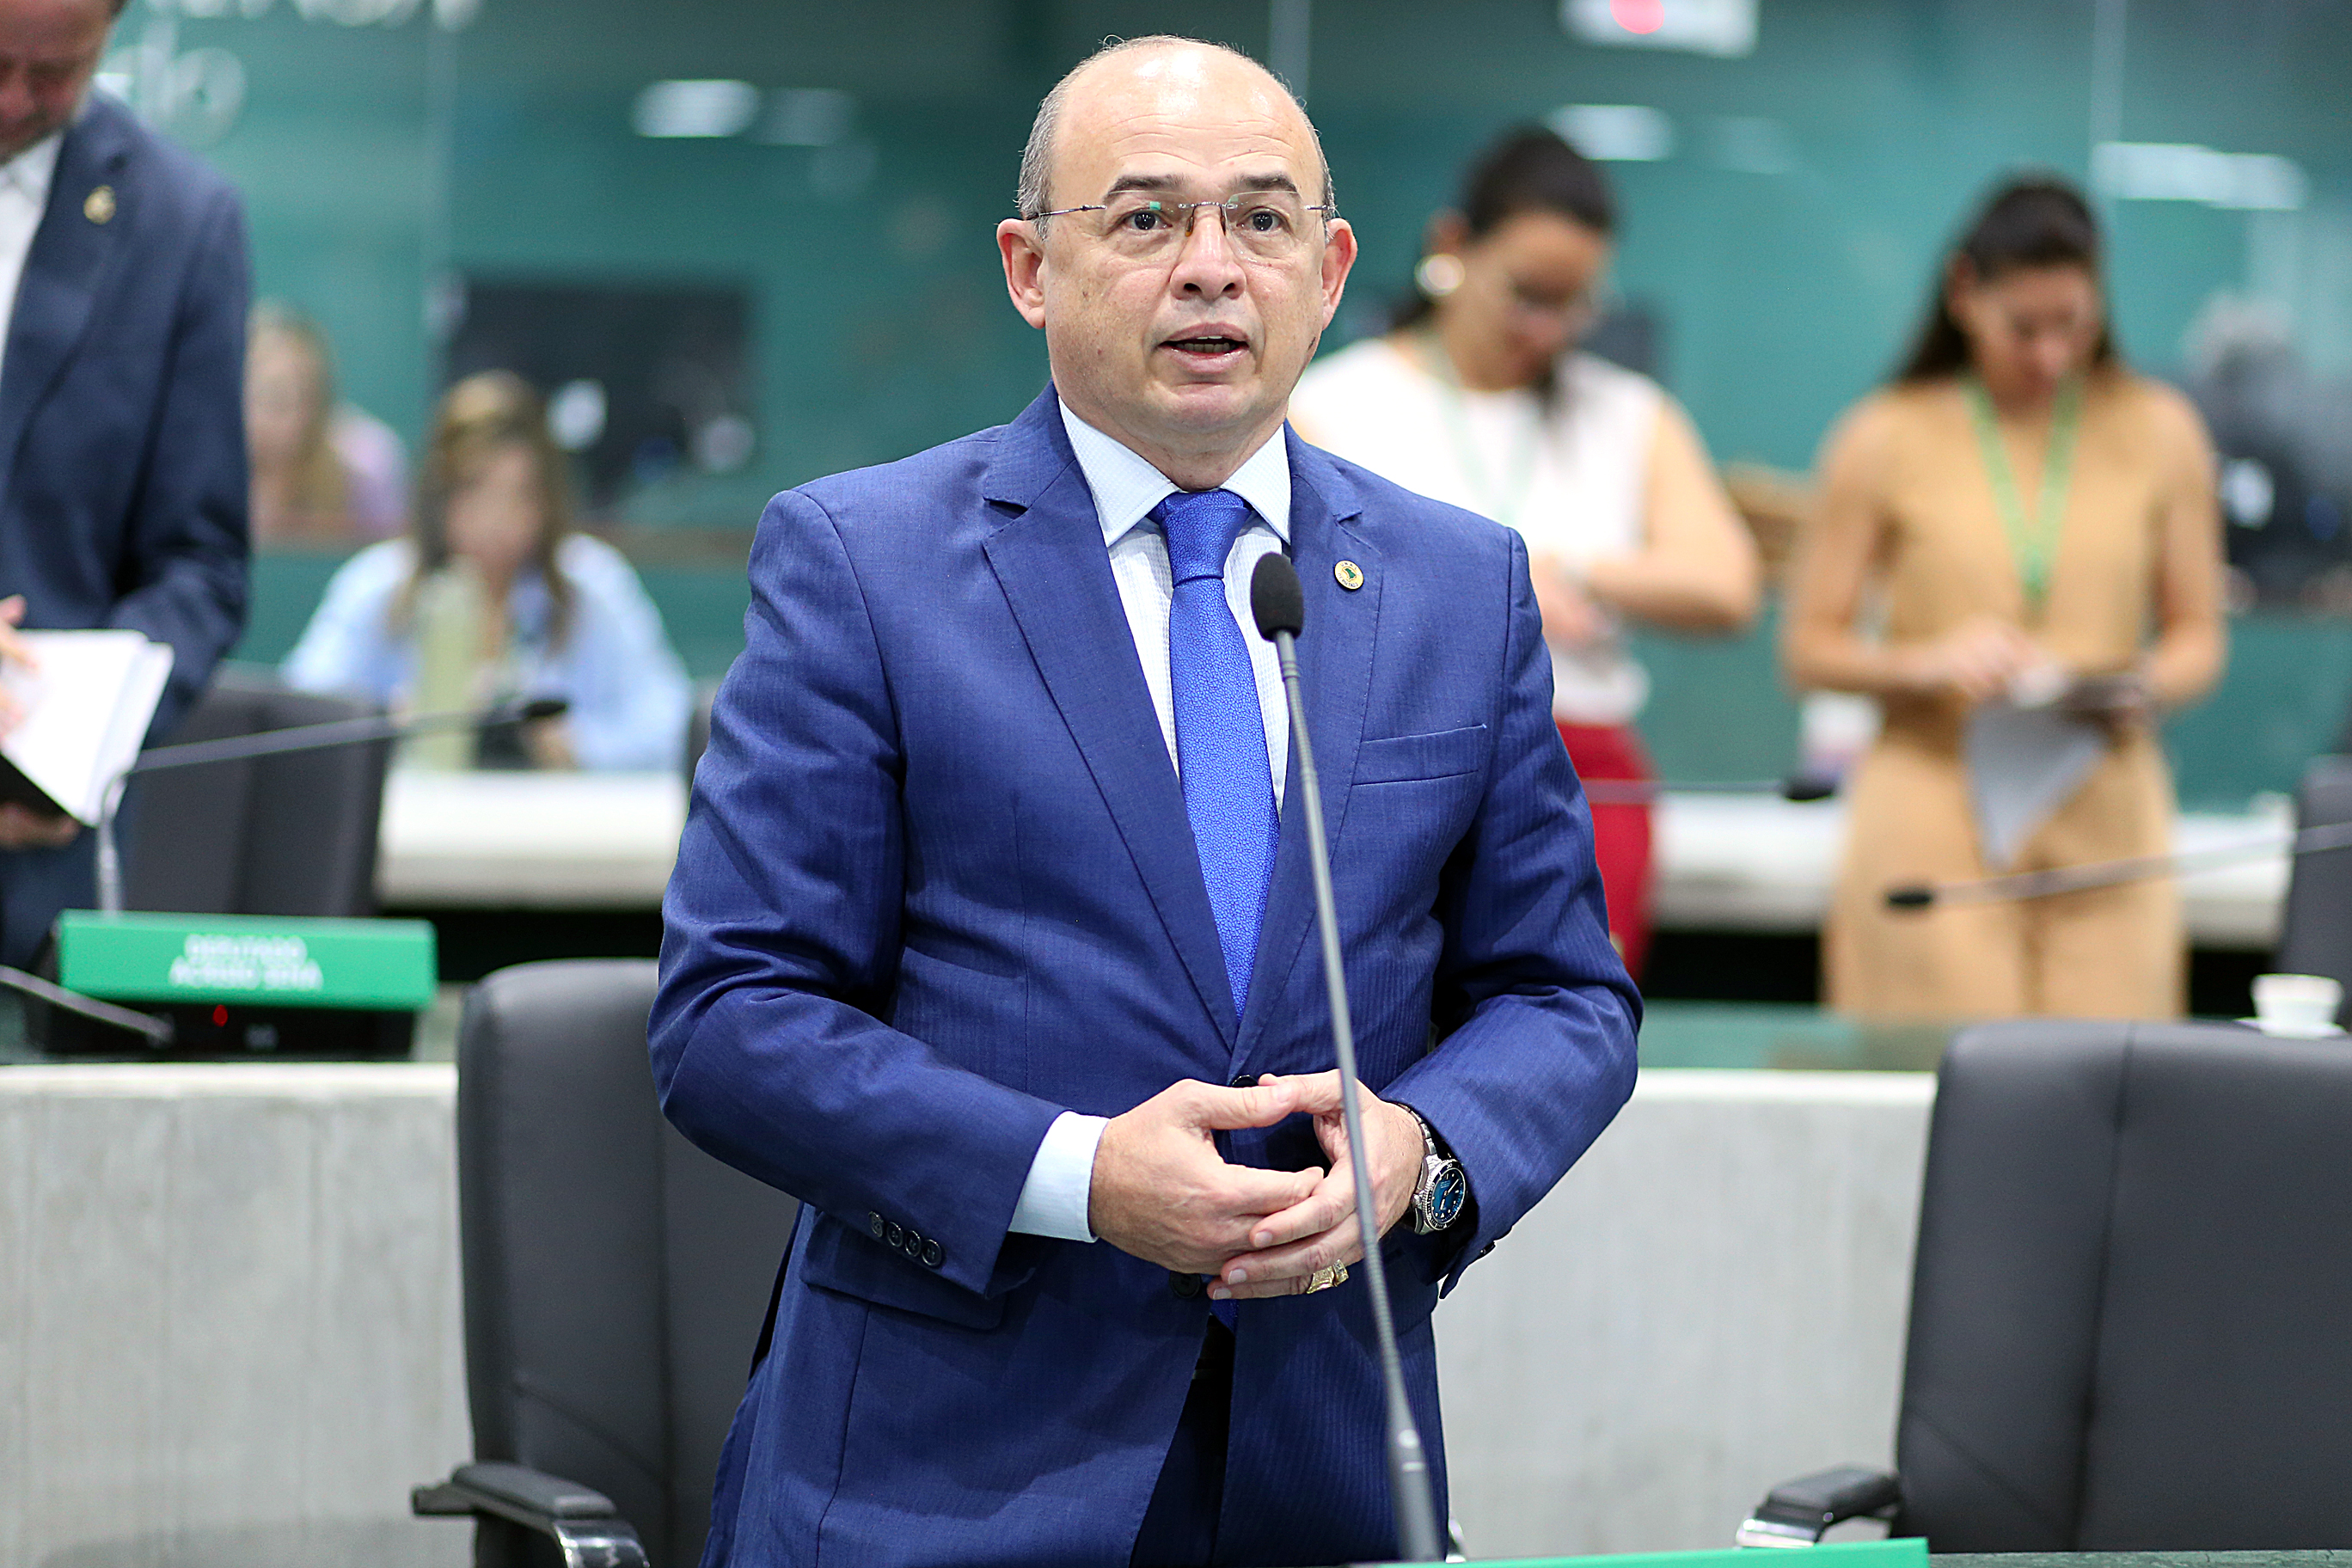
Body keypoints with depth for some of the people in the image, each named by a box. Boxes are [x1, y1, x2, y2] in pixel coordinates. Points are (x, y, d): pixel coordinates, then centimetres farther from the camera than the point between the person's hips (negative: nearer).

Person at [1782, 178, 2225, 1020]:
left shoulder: (2161, 434, 10)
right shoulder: (1885, 440, 5)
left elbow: (2197, 636, 13)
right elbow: (1810, 649, 5)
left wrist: (2147, 688, -9)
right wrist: (1931, 662, -13)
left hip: (2105, 820, 2)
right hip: (1933, 819, -2)